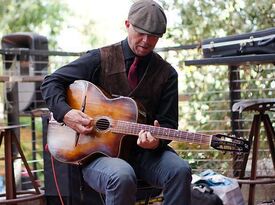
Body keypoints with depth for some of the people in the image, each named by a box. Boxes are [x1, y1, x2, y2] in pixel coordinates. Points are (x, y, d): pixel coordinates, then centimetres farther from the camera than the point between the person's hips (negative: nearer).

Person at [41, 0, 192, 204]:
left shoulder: (167, 74, 7)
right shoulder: (100, 59, 1)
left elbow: (168, 123, 6)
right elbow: (51, 82, 3)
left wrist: (157, 140, -18)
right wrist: (66, 113, -15)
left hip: (144, 151, 3)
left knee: (180, 170, -28)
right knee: (122, 176, -37)